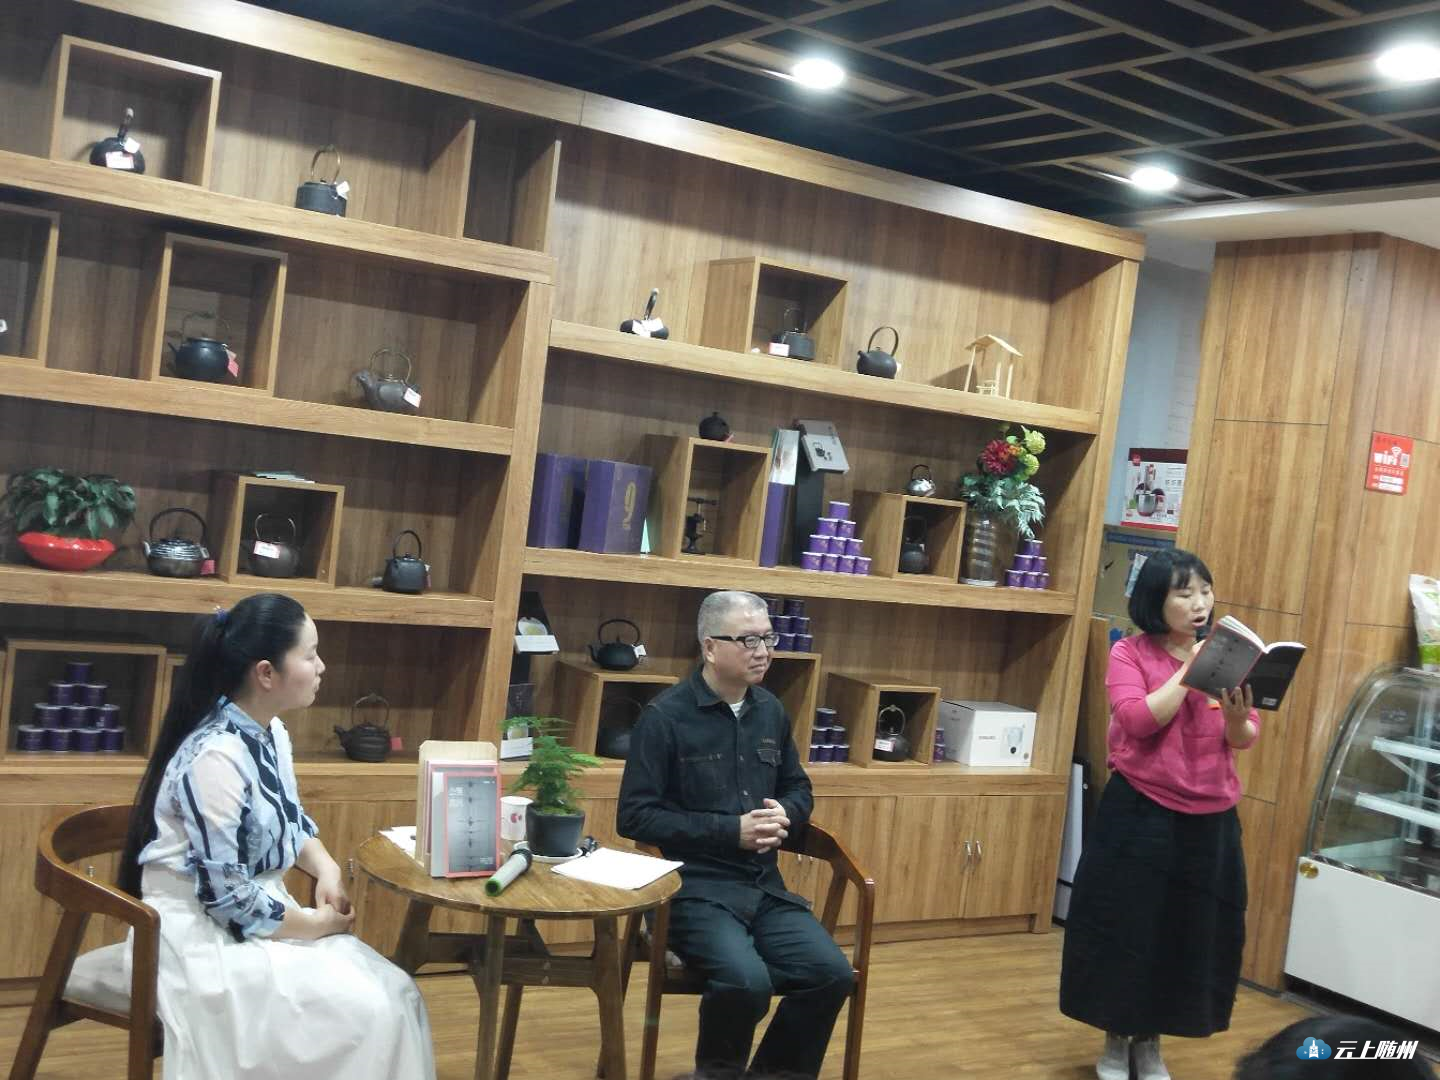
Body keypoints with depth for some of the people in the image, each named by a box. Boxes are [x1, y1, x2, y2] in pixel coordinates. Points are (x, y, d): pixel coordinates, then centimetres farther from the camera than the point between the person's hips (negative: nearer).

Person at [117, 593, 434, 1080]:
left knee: (395, 992, -6)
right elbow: (224, 896, -25)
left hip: (260, 914, 9)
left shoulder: (271, 732, 3)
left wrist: (325, 868, -1)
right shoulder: (215, 757, -25)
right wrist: (315, 924, -13)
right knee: (365, 1011, -20)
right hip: (204, 934, -9)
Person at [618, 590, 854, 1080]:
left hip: (764, 884, 6)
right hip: (694, 885, -6)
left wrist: (783, 814, -2)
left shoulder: (771, 710, 10)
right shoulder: (666, 716, -10)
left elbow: (799, 788, 23)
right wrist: (731, 830, -16)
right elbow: (635, 817, -12)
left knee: (831, 973, -15)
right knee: (746, 980, -30)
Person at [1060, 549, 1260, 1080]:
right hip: (1140, 813, -4)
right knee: (1127, 927, 6)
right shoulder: (1130, 653, -5)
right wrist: (1191, 672, -20)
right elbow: (1137, 720, -19)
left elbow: (1245, 739, 1)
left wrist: (1236, 715, -21)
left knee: (1192, 932, 11)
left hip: (1210, 819, 4)